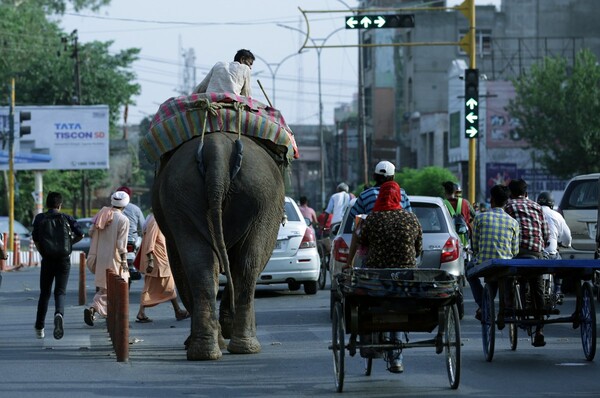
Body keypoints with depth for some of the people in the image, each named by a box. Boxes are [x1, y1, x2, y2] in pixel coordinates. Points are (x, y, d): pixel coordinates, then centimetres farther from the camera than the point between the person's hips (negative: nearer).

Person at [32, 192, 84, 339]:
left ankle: (39, 327, 15)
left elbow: (35, 239, -7)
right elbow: (80, 234, -4)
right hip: (64, 260, 0)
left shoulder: (40, 218, 0)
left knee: (44, 293, 12)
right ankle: (59, 314, -30)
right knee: (60, 292, 2)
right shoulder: (67, 218, 0)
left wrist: (42, 253, 7)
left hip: (47, 260, 0)